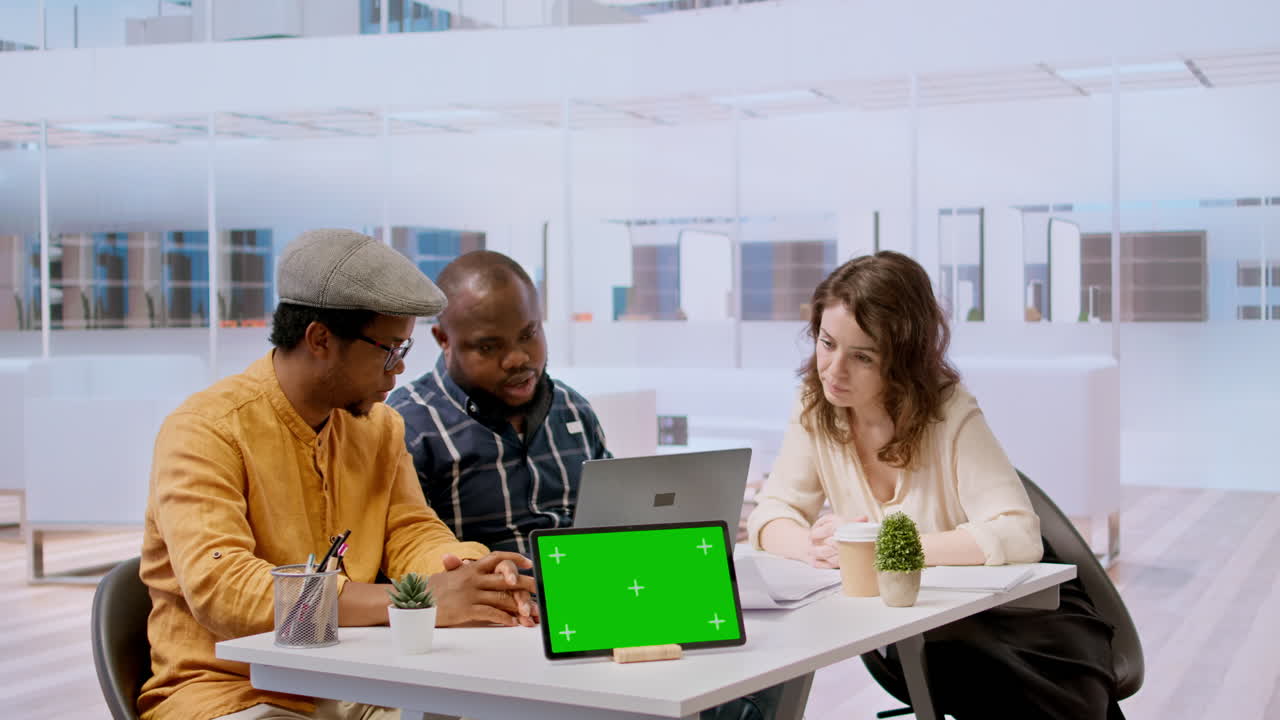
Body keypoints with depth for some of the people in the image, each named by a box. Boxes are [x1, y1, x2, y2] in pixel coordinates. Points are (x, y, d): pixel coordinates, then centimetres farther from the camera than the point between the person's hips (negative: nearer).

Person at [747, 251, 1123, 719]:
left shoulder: (949, 413, -18)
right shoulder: (816, 409, -5)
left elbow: (1017, 535, -26)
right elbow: (771, 514, -6)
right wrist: (814, 546, -28)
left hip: (1017, 615, -3)